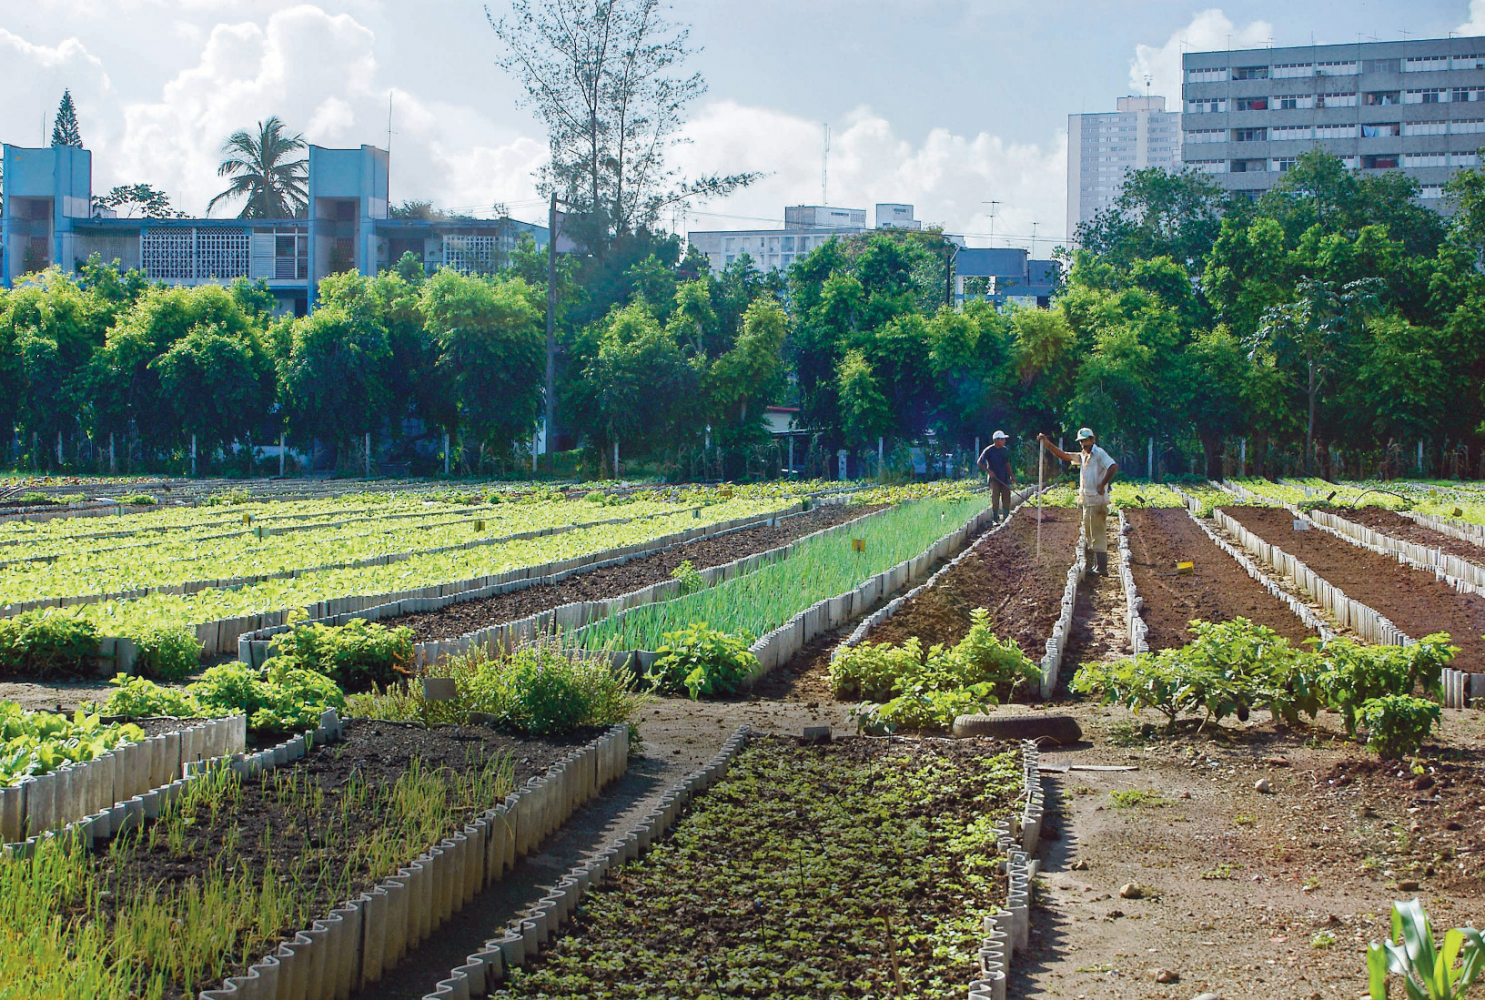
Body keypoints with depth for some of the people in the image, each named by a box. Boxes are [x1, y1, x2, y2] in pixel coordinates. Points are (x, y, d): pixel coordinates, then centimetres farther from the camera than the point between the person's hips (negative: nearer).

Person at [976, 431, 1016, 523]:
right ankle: (995, 519, -3)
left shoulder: (1006, 450, 9)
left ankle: (1006, 518, 10)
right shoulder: (989, 450, -8)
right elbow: (979, 463, -7)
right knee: (994, 497, -10)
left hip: (1004, 478, 5)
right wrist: (988, 471, -18)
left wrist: (1012, 476, 20)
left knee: (1006, 498, 1)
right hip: (994, 478, -5)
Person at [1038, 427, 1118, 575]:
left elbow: (1113, 466, -25)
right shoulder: (1082, 456, 17)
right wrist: (1047, 443, 12)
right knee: (1087, 534, 14)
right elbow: (1063, 455, 21)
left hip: (1097, 501, -9)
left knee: (1097, 535, -10)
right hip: (1087, 501, 9)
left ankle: (1102, 568, -10)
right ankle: (1088, 563, 22)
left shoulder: (1099, 454, -10)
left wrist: (1102, 485, -22)